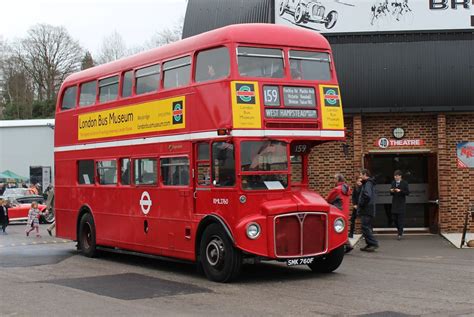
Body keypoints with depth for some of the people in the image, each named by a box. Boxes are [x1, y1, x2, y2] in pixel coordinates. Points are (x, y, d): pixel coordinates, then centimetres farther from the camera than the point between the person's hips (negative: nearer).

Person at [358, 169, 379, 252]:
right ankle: (369, 244, 19)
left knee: (365, 227, -9)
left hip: (366, 210, -11)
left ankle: (373, 244, -9)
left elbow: (367, 195, -28)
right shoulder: (369, 183, 18)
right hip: (367, 210, 11)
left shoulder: (368, 183, -15)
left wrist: (360, 204, -19)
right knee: (367, 227, 15)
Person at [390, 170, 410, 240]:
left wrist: (400, 191, -19)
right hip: (394, 203, 5)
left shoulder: (404, 183, -3)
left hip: (401, 203, -5)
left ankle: (400, 234, -3)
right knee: (394, 218, 4)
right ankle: (399, 230, 26)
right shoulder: (393, 183, 12)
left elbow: (407, 193, -7)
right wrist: (391, 191, -6)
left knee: (400, 219, -7)